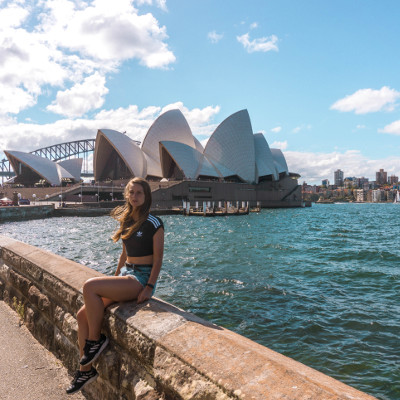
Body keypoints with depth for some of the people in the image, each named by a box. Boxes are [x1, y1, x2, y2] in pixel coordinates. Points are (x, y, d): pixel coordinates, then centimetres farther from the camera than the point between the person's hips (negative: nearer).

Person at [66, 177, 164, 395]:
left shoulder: (154, 223, -10)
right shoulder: (126, 220, 12)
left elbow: (158, 258, -11)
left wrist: (150, 287, -18)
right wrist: (115, 278, 16)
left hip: (142, 277, -8)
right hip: (126, 273, 8)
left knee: (90, 286, -25)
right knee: (82, 315, -2)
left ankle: (95, 339, -5)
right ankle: (86, 369, 12)